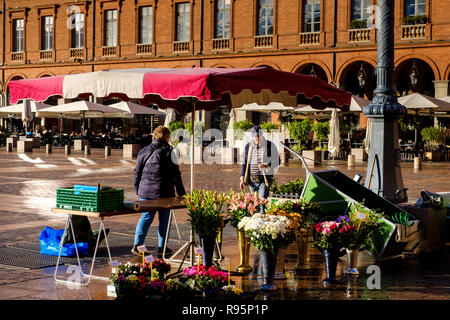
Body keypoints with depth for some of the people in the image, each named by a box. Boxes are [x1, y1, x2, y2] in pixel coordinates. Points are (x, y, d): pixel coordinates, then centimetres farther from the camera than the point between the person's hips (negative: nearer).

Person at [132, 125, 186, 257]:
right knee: (164, 220, 8)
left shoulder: (143, 151, 8)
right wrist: (181, 192, 0)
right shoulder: (168, 152, -7)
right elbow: (175, 174, -7)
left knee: (145, 218, 11)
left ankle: (137, 244, 0)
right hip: (163, 192, -4)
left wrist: (138, 190, 21)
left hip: (145, 192, 4)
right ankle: (162, 247, 12)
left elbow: (137, 172, 12)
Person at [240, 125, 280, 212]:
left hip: (264, 180, -4)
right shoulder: (248, 146, 8)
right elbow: (244, 163, 14)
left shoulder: (269, 145, -4)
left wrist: (266, 166, -20)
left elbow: (277, 161, -2)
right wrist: (242, 179, 9)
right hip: (251, 180, 4)